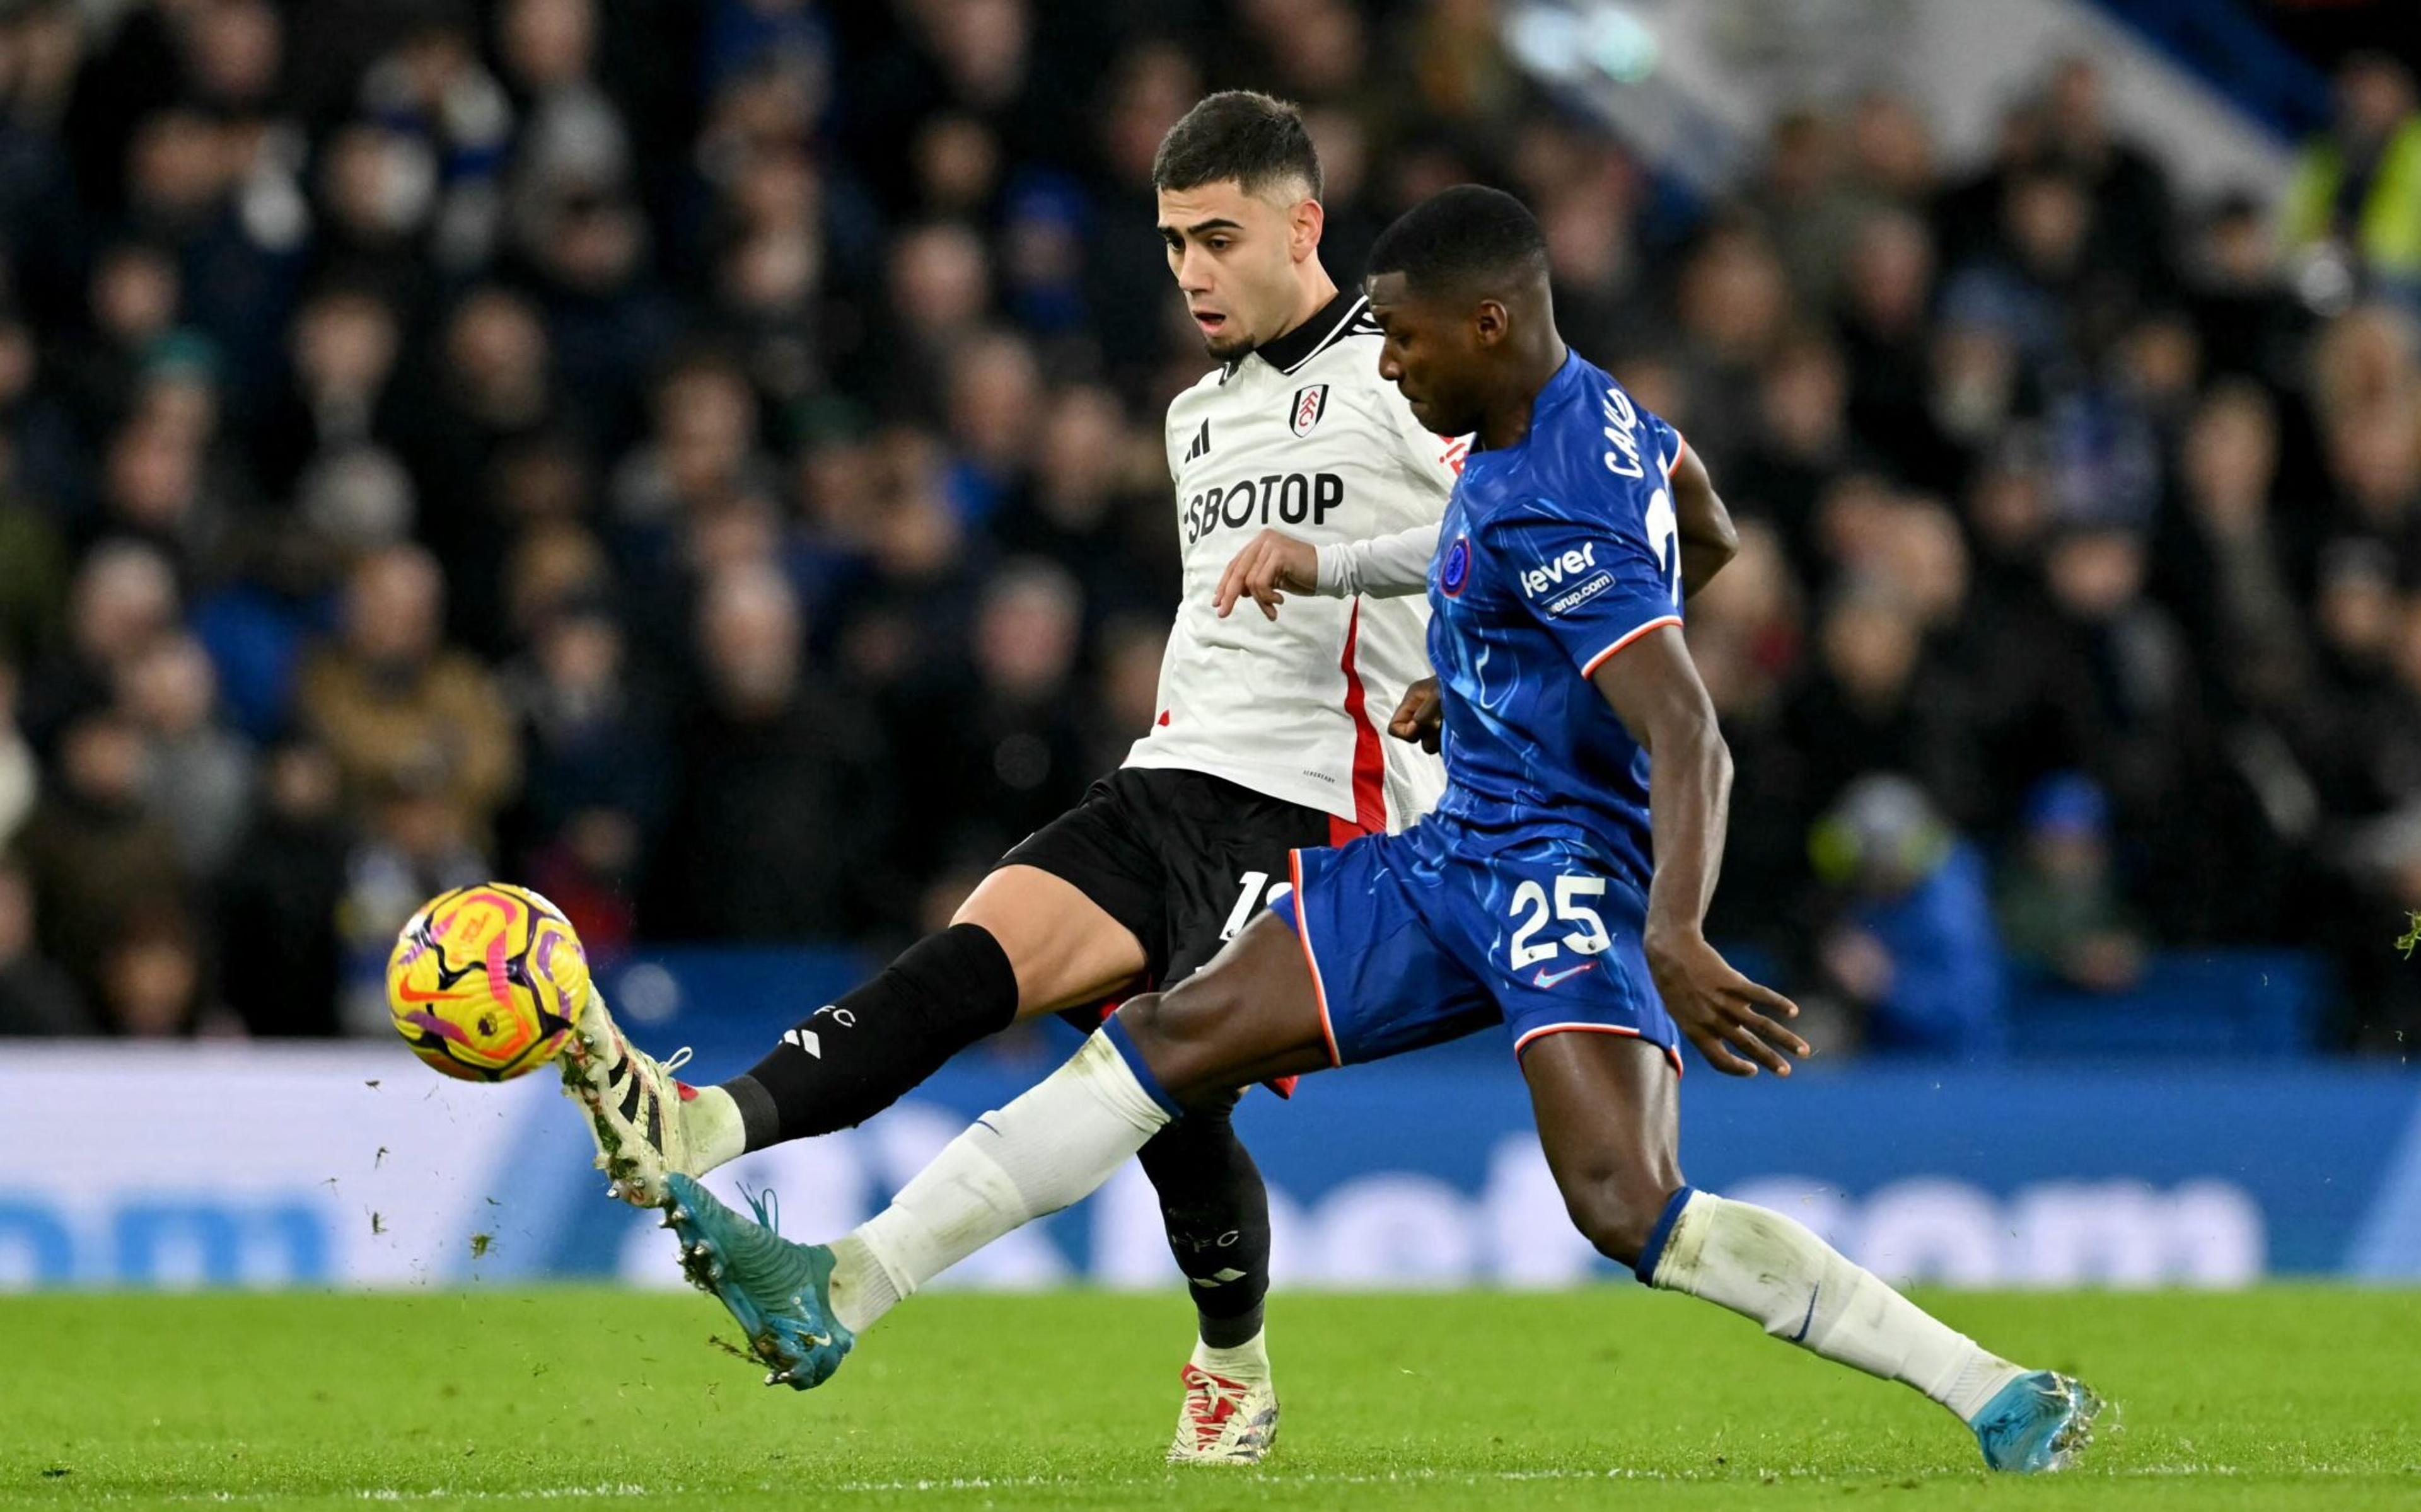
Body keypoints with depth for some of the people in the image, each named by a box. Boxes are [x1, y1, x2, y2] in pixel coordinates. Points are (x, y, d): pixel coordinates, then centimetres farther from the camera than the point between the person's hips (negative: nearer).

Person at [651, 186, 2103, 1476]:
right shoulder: (1598, 410, 7)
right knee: (1168, 1038, 3)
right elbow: (1705, 540, 28)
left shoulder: (1552, 512, -22)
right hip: (1458, 854, 10)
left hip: (1566, 866, -10)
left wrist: (1674, 937, -46)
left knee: (1630, 1205, -28)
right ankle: (844, 1292, 3)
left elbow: (1693, 743, -31)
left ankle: (2003, 1399, -21)